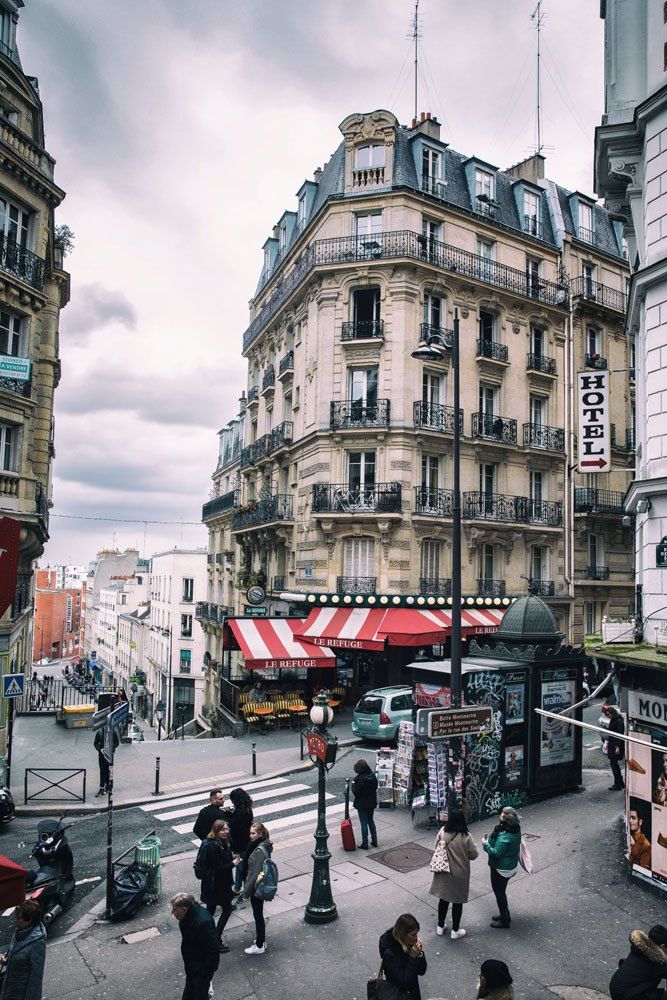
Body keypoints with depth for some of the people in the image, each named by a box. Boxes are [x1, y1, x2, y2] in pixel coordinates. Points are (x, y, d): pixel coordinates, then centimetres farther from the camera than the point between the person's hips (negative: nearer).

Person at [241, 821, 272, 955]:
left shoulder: (259, 850, -28)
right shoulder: (265, 846, 0)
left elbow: (255, 873, -25)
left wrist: (246, 890, -16)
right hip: (261, 887, 9)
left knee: (258, 915, 6)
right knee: (258, 914, 22)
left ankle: (259, 946, 21)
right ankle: (261, 940, 37)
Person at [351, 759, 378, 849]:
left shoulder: (360, 779, -26)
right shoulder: (373, 776, -4)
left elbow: (355, 791, -21)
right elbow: (375, 787, 8)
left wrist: (353, 784, -6)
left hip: (362, 804, -7)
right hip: (372, 803, 7)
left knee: (364, 823, 5)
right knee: (371, 821, 20)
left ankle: (365, 843, 12)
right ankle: (374, 841, 26)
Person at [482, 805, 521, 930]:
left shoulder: (504, 836, -34)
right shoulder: (516, 830, -8)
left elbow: (496, 853, -30)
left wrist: (485, 844, -17)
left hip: (501, 869, -8)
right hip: (511, 866, 8)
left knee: (499, 893, 12)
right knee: (501, 891, 26)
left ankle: (504, 921, 27)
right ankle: (505, 915, 42)